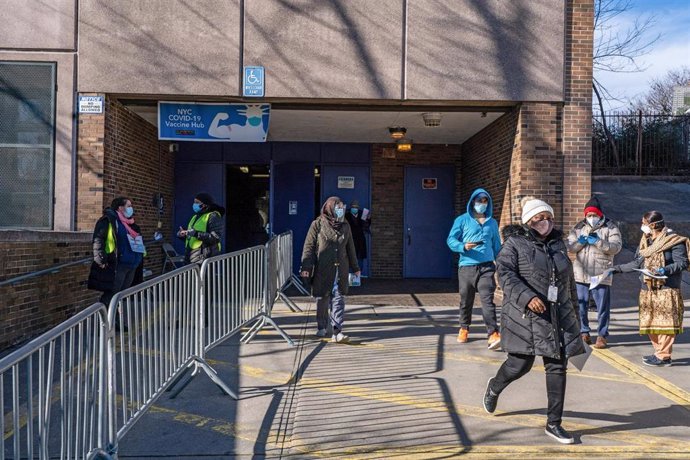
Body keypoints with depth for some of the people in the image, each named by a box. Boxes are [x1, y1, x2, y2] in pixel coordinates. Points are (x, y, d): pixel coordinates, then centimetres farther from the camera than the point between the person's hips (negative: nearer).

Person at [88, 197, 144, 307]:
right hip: (117, 266, -8)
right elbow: (98, 240, -15)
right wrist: (101, 260, -22)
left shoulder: (130, 224, 18)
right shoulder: (109, 220, -7)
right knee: (110, 297, -6)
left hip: (132, 266, 9)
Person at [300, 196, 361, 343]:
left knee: (338, 299, -5)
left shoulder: (345, 226, 11)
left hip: (340, 269, 3)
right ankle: (322, 327, 28)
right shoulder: (318, 224, -2)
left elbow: (350, 248, 19)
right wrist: (306, 266, -12)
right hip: (322, 270, -3)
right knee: (322, 299, 9)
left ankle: (337, 332, -6)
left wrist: (355, 267, 22)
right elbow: (309, 246, -4)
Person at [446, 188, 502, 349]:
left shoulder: (492, 223, 16)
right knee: (466, 301, 10)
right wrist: (463, 246, -18)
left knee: (487, 300, -12)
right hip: (466, 267, 0)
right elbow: (451, 240, 1)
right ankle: (464, 328, 30)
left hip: (486, 267, 1)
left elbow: (496, 246, 20)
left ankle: (493, 334, -18)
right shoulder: (462, 220, 6)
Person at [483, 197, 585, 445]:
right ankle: (495, 387, 35)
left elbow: (568, 276, 22)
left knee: (557, 368, 4)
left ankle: (553, 424, 16)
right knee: (521, 364, 1)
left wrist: (572, 304, 24)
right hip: (526, 315, -5)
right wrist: (527, 297, -28)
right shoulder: (515, 243, -5)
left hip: (559, 316, 5)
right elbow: (505, 273, -17)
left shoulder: (558, 242, 14)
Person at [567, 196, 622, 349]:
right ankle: (584, 333, 22)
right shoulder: (579, 227, 9)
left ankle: (602, 335, 16)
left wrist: (598, 242, -20)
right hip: (581, 274, 3)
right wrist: (580, 242, -15)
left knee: (603, 307, 4)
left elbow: (616, 247, -11)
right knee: (580, 305, 9)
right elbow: (570, 247, 4)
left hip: (601, 275, -3)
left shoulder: (610, 227, 0)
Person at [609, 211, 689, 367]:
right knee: (650, 324, 9)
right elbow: (637, 263, 19)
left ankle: (664, 356, 2)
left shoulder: (674, 241, -7)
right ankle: (660, 352, 19)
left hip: (667, 290, -7)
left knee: (666, 323, -4)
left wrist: (665, 269, -25)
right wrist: (615, 269, 15)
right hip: (648, 289, 7)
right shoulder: (645, 242, 14)